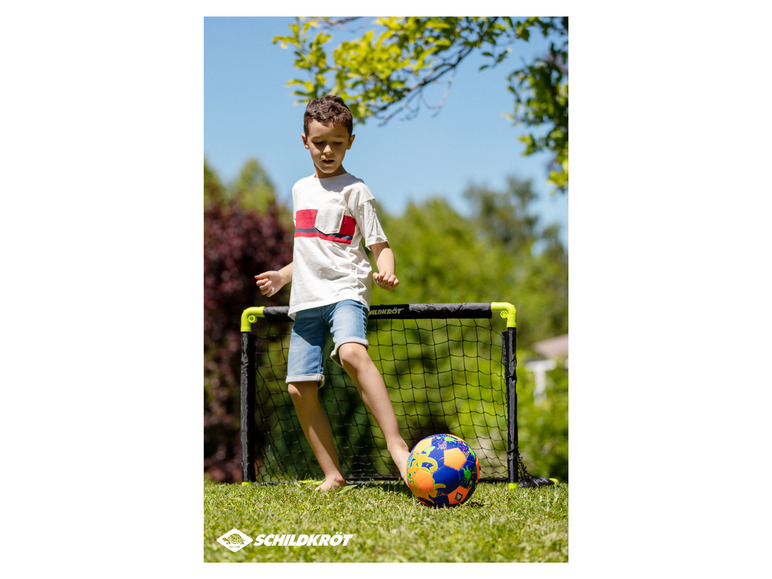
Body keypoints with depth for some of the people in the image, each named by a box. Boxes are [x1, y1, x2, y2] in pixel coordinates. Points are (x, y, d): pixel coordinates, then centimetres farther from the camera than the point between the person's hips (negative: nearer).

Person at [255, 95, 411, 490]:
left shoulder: (355, 190, 2)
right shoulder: (300, 190, 20)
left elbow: (380, 245, -1)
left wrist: (386, 272, -21)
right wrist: (283, 276, 23)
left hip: (345, 291, -6)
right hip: (305, 300, 6)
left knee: (352, 353, -35)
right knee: (300, 388, -4)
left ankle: (396, 444, -40)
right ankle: (333, 475, 3)